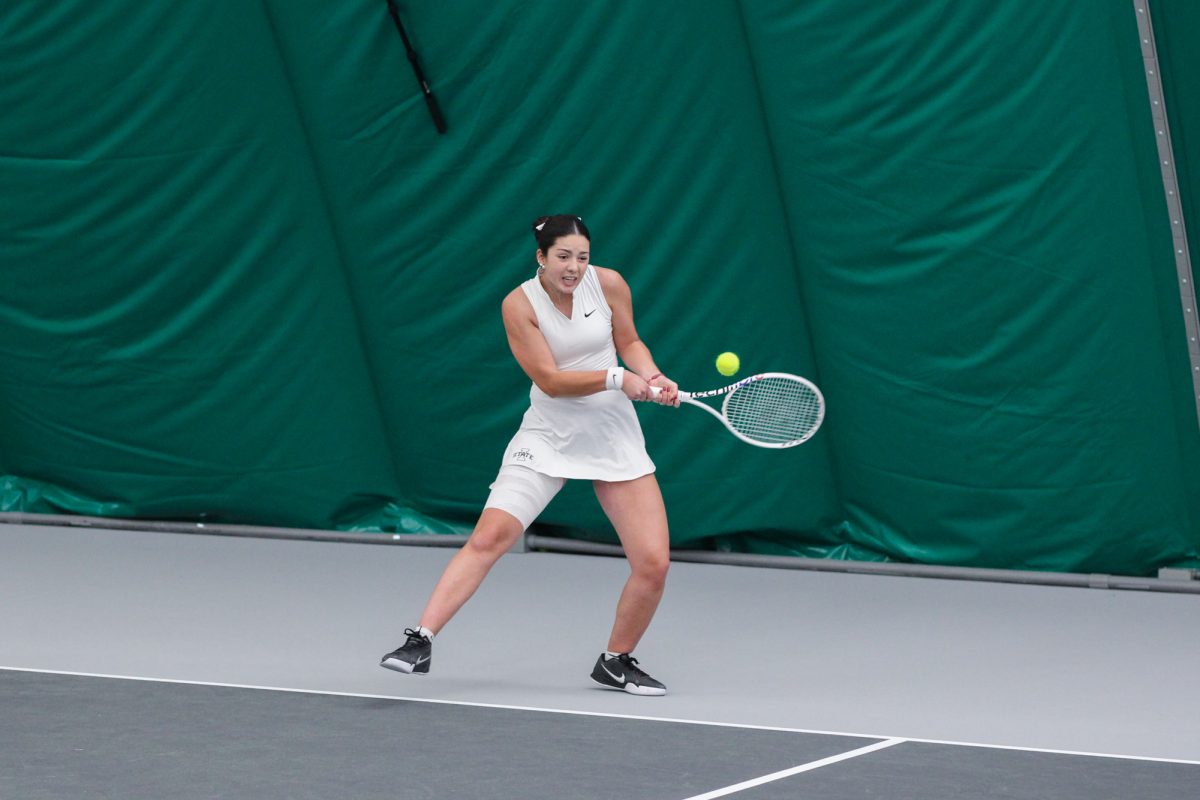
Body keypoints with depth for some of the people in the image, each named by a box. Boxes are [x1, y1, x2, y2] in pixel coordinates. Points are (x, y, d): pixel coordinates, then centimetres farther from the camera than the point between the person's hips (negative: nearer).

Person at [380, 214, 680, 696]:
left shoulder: (608, 284, -6)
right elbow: (550, 380, -16)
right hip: (548, 436, -2)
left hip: (613, 437, 2)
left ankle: (617, 662, 16)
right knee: (489, 536, -19)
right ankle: (420, 641, -18)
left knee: (653, 562, -6)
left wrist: (652, 376, -8)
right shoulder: (519, 304, -13)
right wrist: (615, 378, -24)